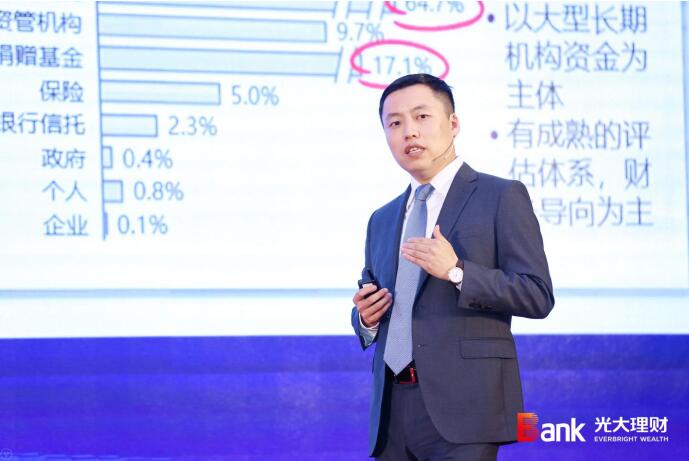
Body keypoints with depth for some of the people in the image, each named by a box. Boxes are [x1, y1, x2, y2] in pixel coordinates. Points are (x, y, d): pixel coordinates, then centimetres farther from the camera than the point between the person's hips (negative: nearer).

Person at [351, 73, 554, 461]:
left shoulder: (502, 197, 1)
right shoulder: (382, 221, 20)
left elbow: (538, 297, -6)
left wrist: (457, 271, -18)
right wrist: (367, 319, 3)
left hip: (461, 407, -6)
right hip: (393, 412, 6)